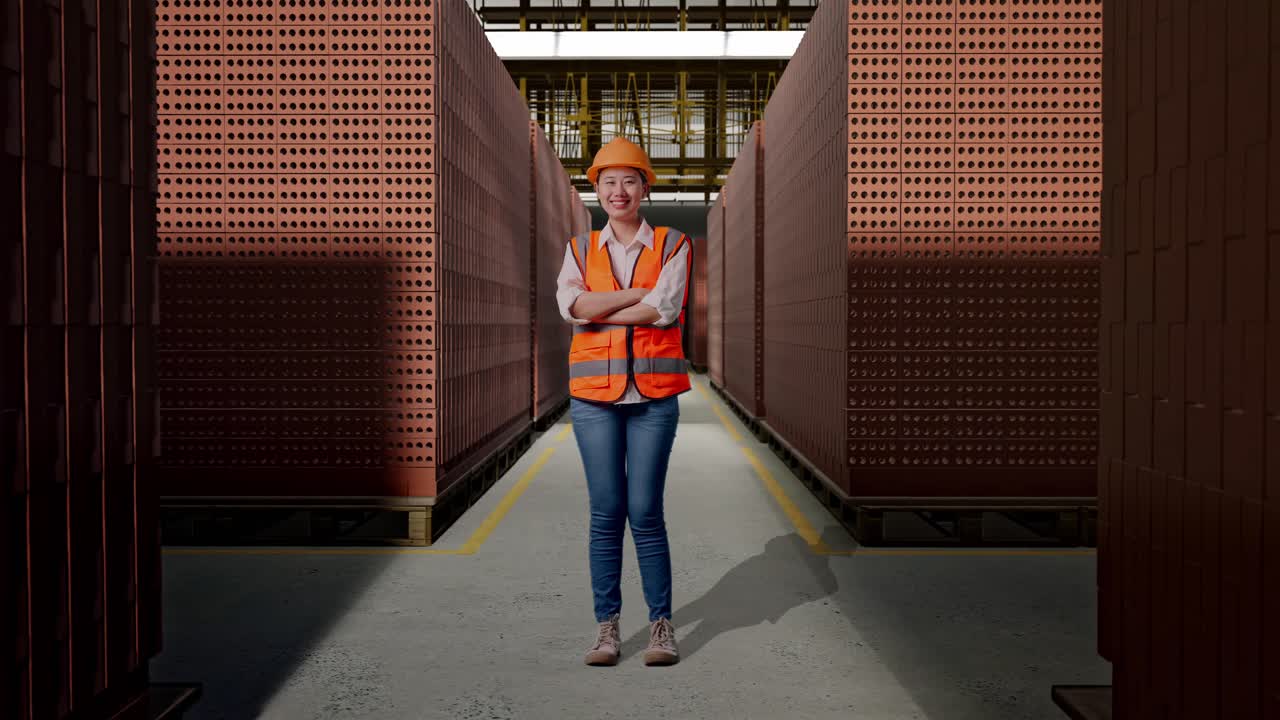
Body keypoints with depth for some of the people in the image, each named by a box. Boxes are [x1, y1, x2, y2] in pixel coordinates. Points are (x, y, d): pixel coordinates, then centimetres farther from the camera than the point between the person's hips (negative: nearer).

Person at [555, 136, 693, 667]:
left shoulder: (672, 245, 6)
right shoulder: (580, 250, 11)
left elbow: (665, 309, -11)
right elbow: (571, 304, -8)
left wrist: (600, 312, -6)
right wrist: (641, 292, -9)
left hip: (654, 394, -1)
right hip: (593, 394, 2)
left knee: (645, 511, -2)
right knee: (605, 513, 2)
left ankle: (662, 624, 11)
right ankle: (607, 626, 12)